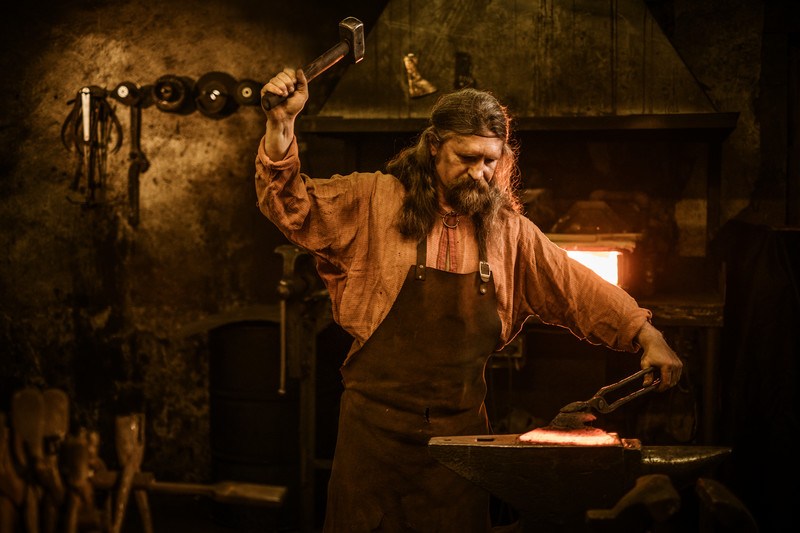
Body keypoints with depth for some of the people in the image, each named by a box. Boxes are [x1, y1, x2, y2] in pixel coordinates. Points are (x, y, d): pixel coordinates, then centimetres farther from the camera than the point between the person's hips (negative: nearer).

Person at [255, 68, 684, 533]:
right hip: (377, 423, -2)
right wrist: (282, 125, -17)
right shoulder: (375, 201, -1)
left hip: (461, 426, 2)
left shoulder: (509, 230, 7)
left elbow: (578, 289, 10)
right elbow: (294, 207, -3)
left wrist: (647, 336, 0)